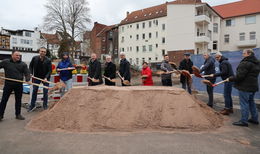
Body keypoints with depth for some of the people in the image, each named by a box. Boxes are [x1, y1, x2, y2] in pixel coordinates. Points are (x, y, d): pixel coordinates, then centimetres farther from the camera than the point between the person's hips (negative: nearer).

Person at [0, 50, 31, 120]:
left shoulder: (23, 64, 3)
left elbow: (27, 73, -2)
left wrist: (28, 79, -19)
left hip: (19, 84, 1)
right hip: (8, 84, -1)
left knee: (18, 100, 10)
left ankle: (18, 114, 23)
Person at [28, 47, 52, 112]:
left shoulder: (48, 60, -14)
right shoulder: (34, 58, -7)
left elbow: (49, 70, -13)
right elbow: (31, 66, 7)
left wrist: (46, 77, -27)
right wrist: (31, 74, -7)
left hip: (45, 78, -2)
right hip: (36, 77, 2)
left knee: (45, 92, 3)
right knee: (34, 91, 8)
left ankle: (45, 106, 17)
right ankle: (32, 105, 20)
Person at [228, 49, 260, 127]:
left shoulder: (245, 63, -19)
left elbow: (239, 76, -22)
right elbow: (252, 75, 17)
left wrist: (230, 79, -8)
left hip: (245, 87, -9)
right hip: (253, 85, 10)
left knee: (244, 103, -3)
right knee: (251, 102, 20)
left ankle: (244, 121, 3)